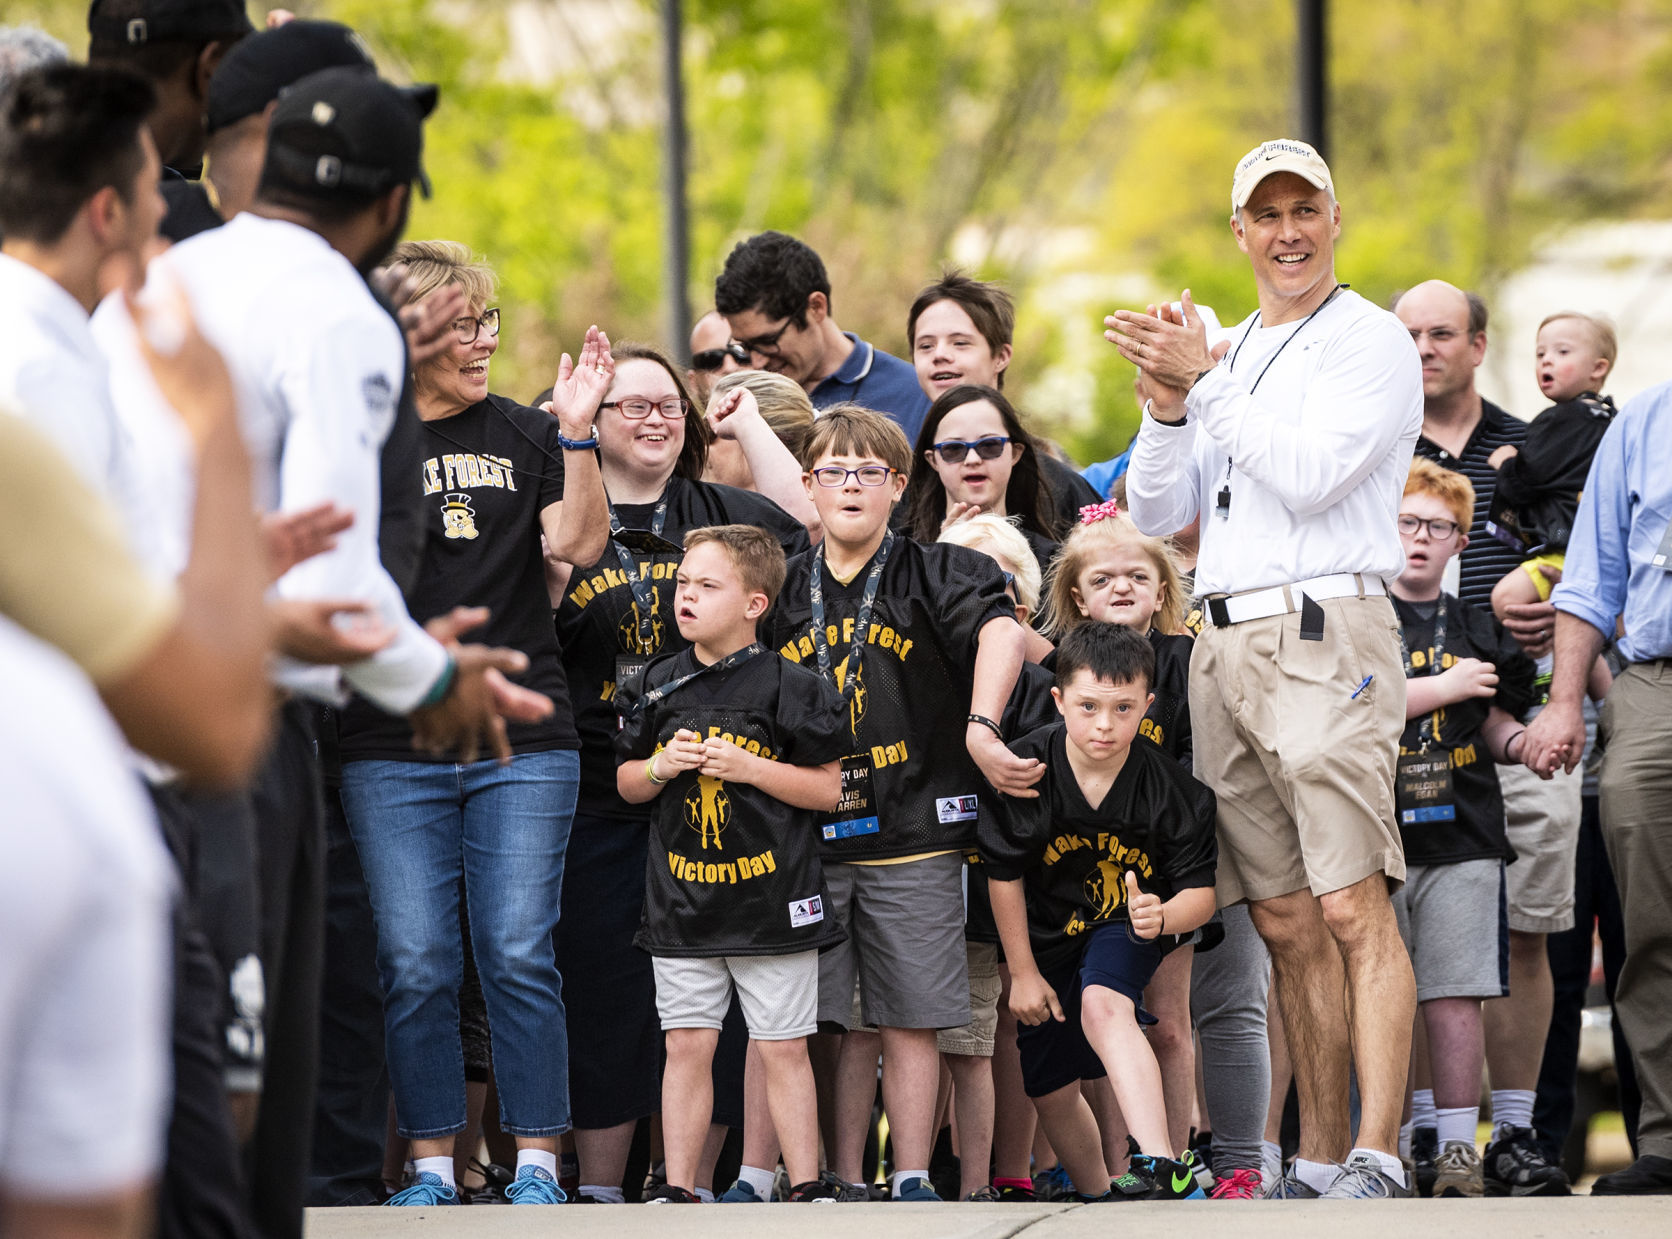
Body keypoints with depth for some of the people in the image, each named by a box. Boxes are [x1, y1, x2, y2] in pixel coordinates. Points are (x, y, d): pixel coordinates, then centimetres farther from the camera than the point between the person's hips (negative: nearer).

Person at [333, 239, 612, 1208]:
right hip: (393, 748, 0)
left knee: (519, 954, -3)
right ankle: (433, 1164, 7)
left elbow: (578, 542, -1)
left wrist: (576, 432, -12)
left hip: (522, 739, 0)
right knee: (415, 965, -2)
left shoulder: (521, 436, 10)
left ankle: (537, 1162, 4)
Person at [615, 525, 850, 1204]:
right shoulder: (658, 686, 7)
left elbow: (828, 789, -5)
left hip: (772, 897, -3)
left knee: (783, 1048, 1)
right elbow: (626, 783, 15)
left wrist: (748, 767, -16)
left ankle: (808, 1187, 7)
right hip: (683, 900, 3)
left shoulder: (788, 687, -6)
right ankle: (677, 1190, 8)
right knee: (687, 1046, 4)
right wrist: (659, 768, -7)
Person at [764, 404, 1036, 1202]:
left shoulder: (934, 576, 0)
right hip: (807, 835, 3)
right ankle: (843, 1183, 9)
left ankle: (912, 1181, 5)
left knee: (909, 1018, -1)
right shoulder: (783, 593, 10)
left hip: (913, 835, -3)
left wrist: (981, 730, -32)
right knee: (829, 1022, 3)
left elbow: (1001, 630, -19)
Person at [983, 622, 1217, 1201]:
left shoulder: (1172, 788, -21)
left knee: (1104, 1006, -35)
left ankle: (1161, 1167, -47)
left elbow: (1201, 890, -12)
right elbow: (1003, 873, -7)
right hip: (1046, 937, 3)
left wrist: (1161, 916, -36)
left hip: (1126, 930, -3)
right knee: (1050, 1089, 9)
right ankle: (1098, 1196, 35)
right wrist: (1022, 973, -3)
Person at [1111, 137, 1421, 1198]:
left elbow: (1309, 473, -14)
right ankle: (1321, 1163, 8)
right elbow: (1156, 513, 17)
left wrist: (1204, 382, -11)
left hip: (1327, 637, -7)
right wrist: (1168, 405, 0)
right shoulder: (1222, 353, 21)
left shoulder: (1371, 342, 0)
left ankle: (1378, 1159, -21)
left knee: (1354, 908, -15)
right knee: (1286, 924, 6)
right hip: (1225, 646, 7)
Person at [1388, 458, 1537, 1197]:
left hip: (1461, 834, 2)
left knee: (1455, 994, -4)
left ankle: (1457, 1146, -1)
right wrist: (1445, 687, -8)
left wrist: (1523, 741, -1)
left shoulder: (1473, 629, 16)